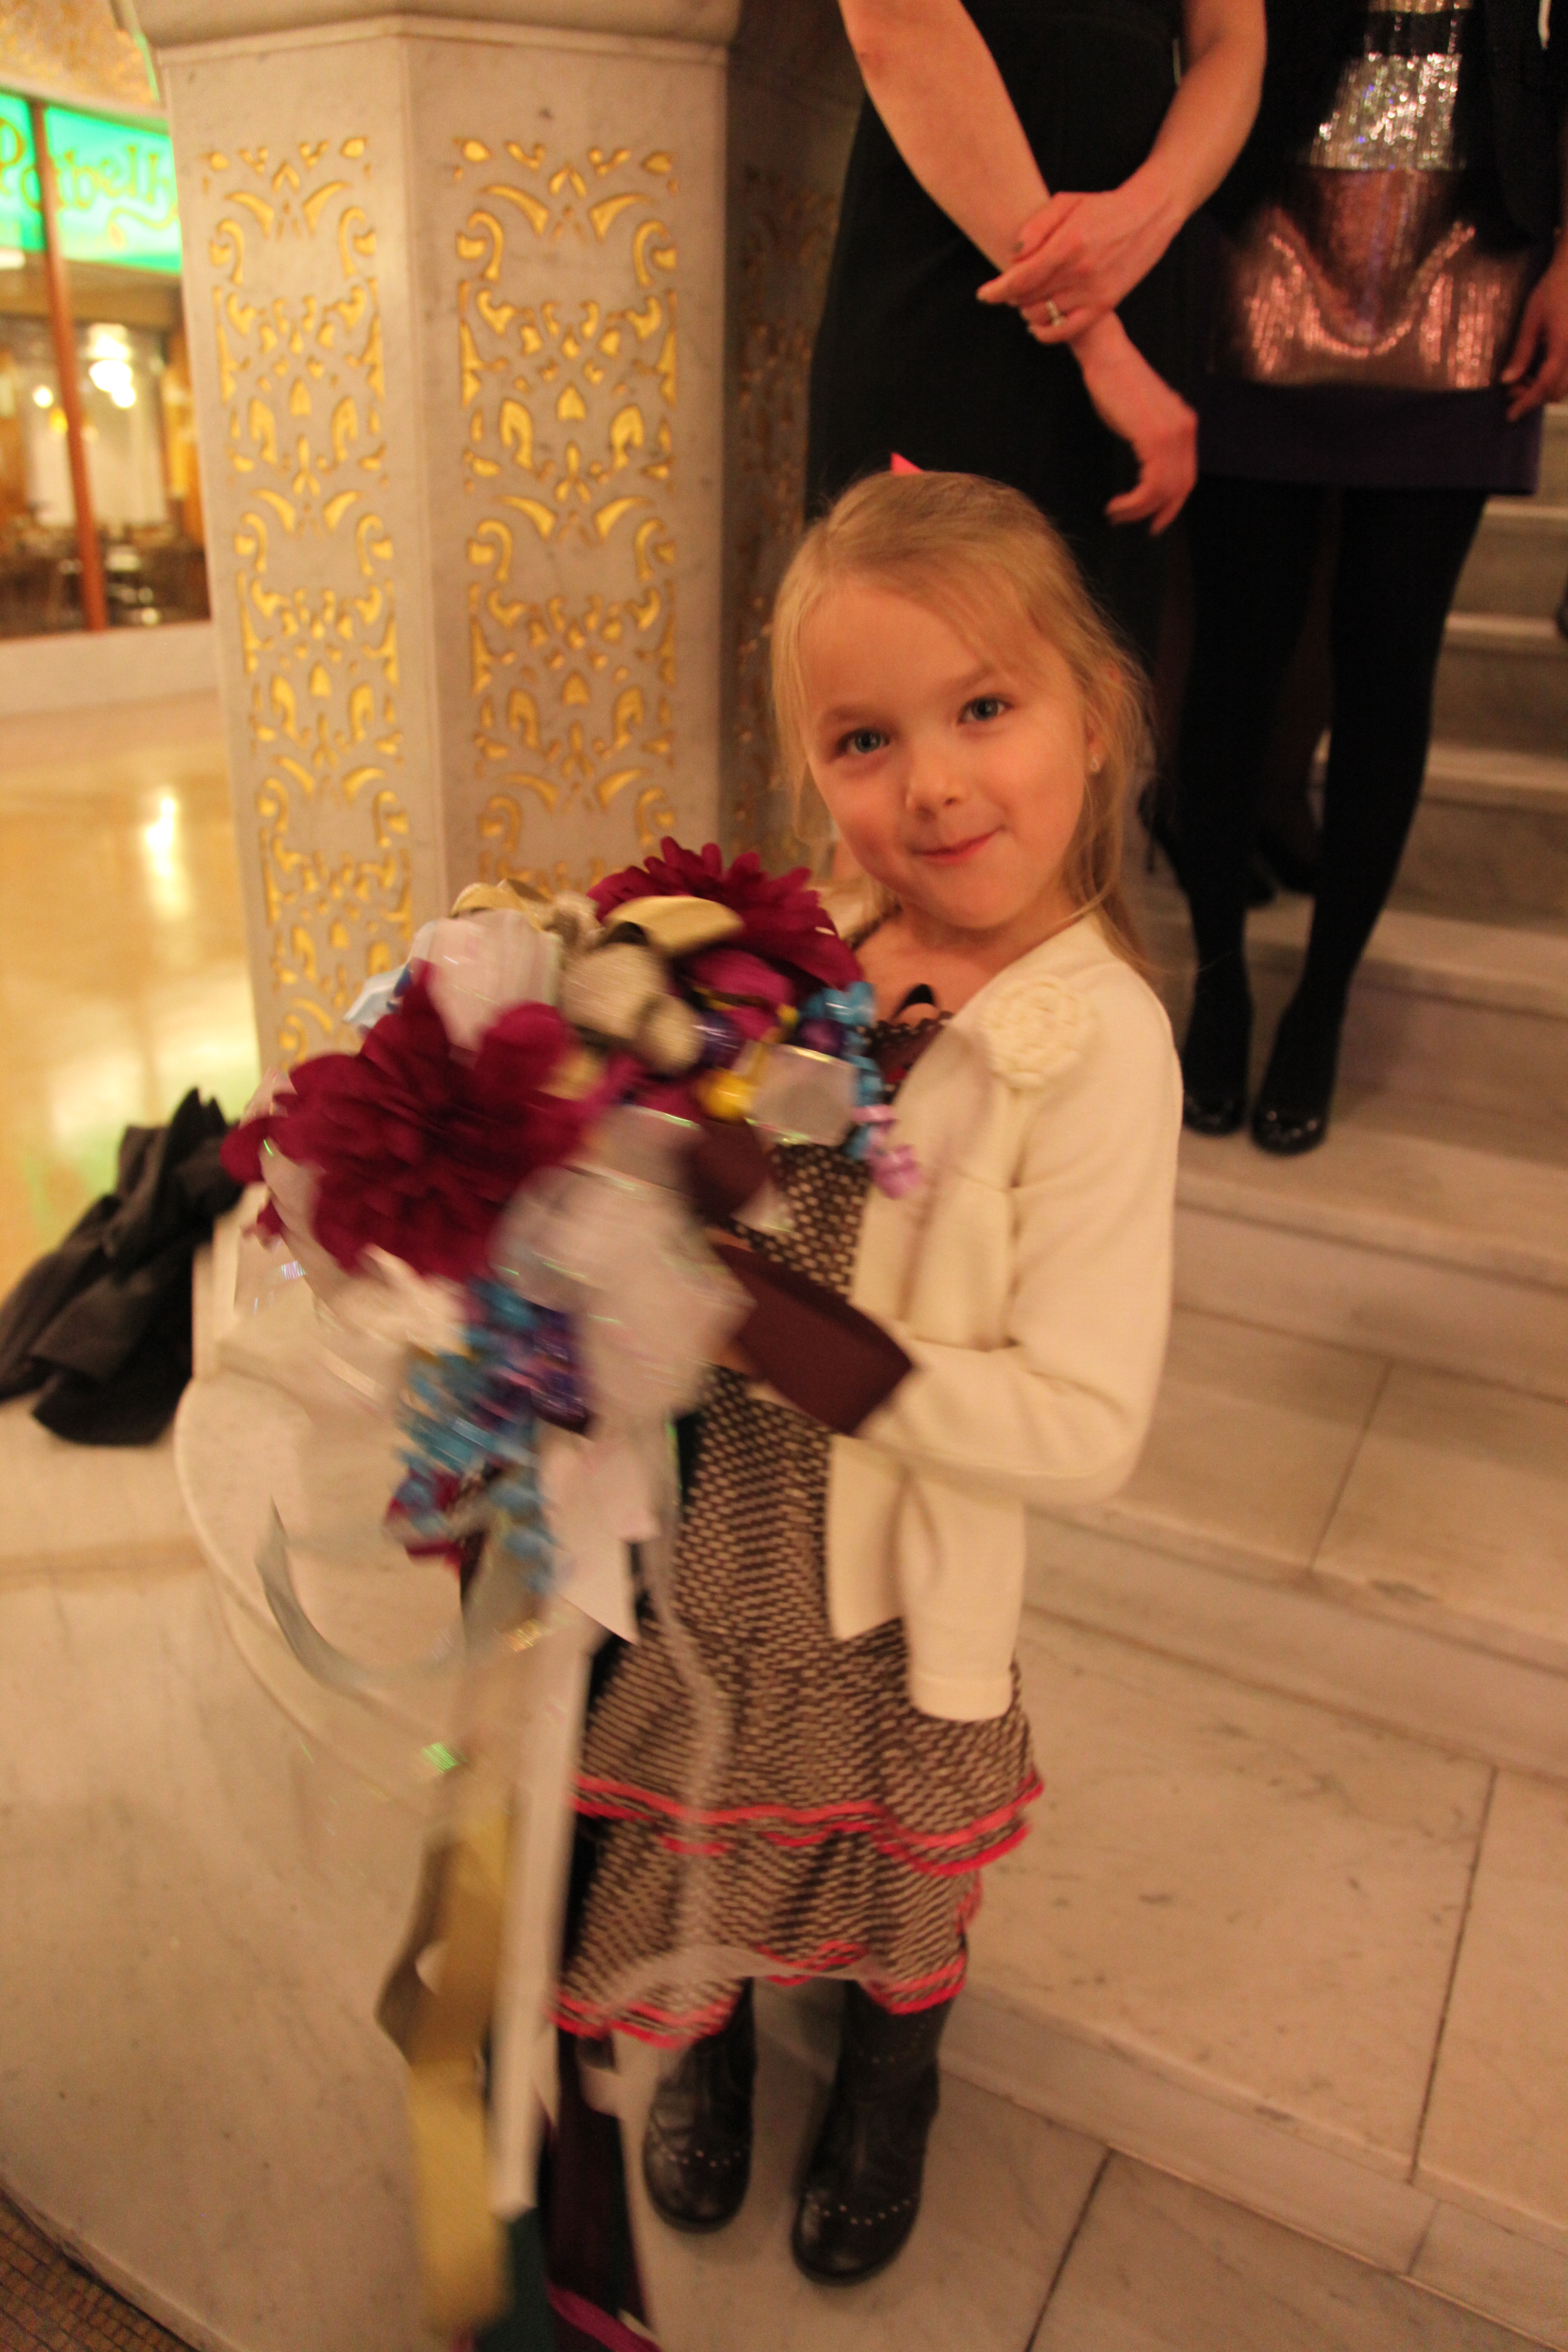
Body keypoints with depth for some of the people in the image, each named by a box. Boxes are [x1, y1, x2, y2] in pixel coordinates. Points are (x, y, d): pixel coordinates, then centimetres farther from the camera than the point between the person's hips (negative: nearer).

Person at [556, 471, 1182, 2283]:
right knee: (692, 1815, 26)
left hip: (897, 1579, -4)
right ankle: (713, 2035, 60)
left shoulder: (1097, 1044, -23)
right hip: (692, 1522, 4)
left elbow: (1085, 1427, -24)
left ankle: (891, 2063, 58)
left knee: (900, 1862, 23)